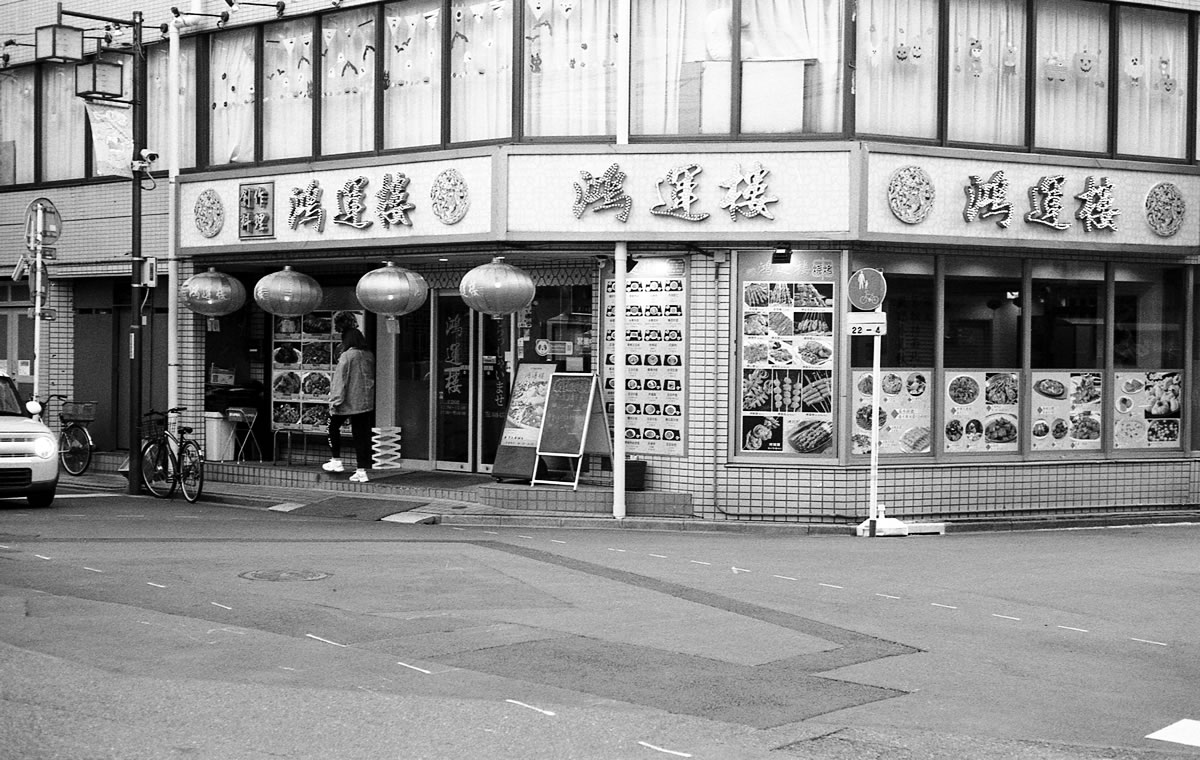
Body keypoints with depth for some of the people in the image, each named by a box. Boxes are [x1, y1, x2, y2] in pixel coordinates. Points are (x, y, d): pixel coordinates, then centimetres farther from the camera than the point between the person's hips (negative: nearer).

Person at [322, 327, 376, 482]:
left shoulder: (347, 356, -14)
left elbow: (340, 380, -13)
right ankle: (362, 470, 5)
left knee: (333, 427, 16)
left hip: (348, 401, -6)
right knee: (361, 434, 7)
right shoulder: (369, 356, 5)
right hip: (366, 402, 6)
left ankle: (336, 461, 15)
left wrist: (335, 401, -9)